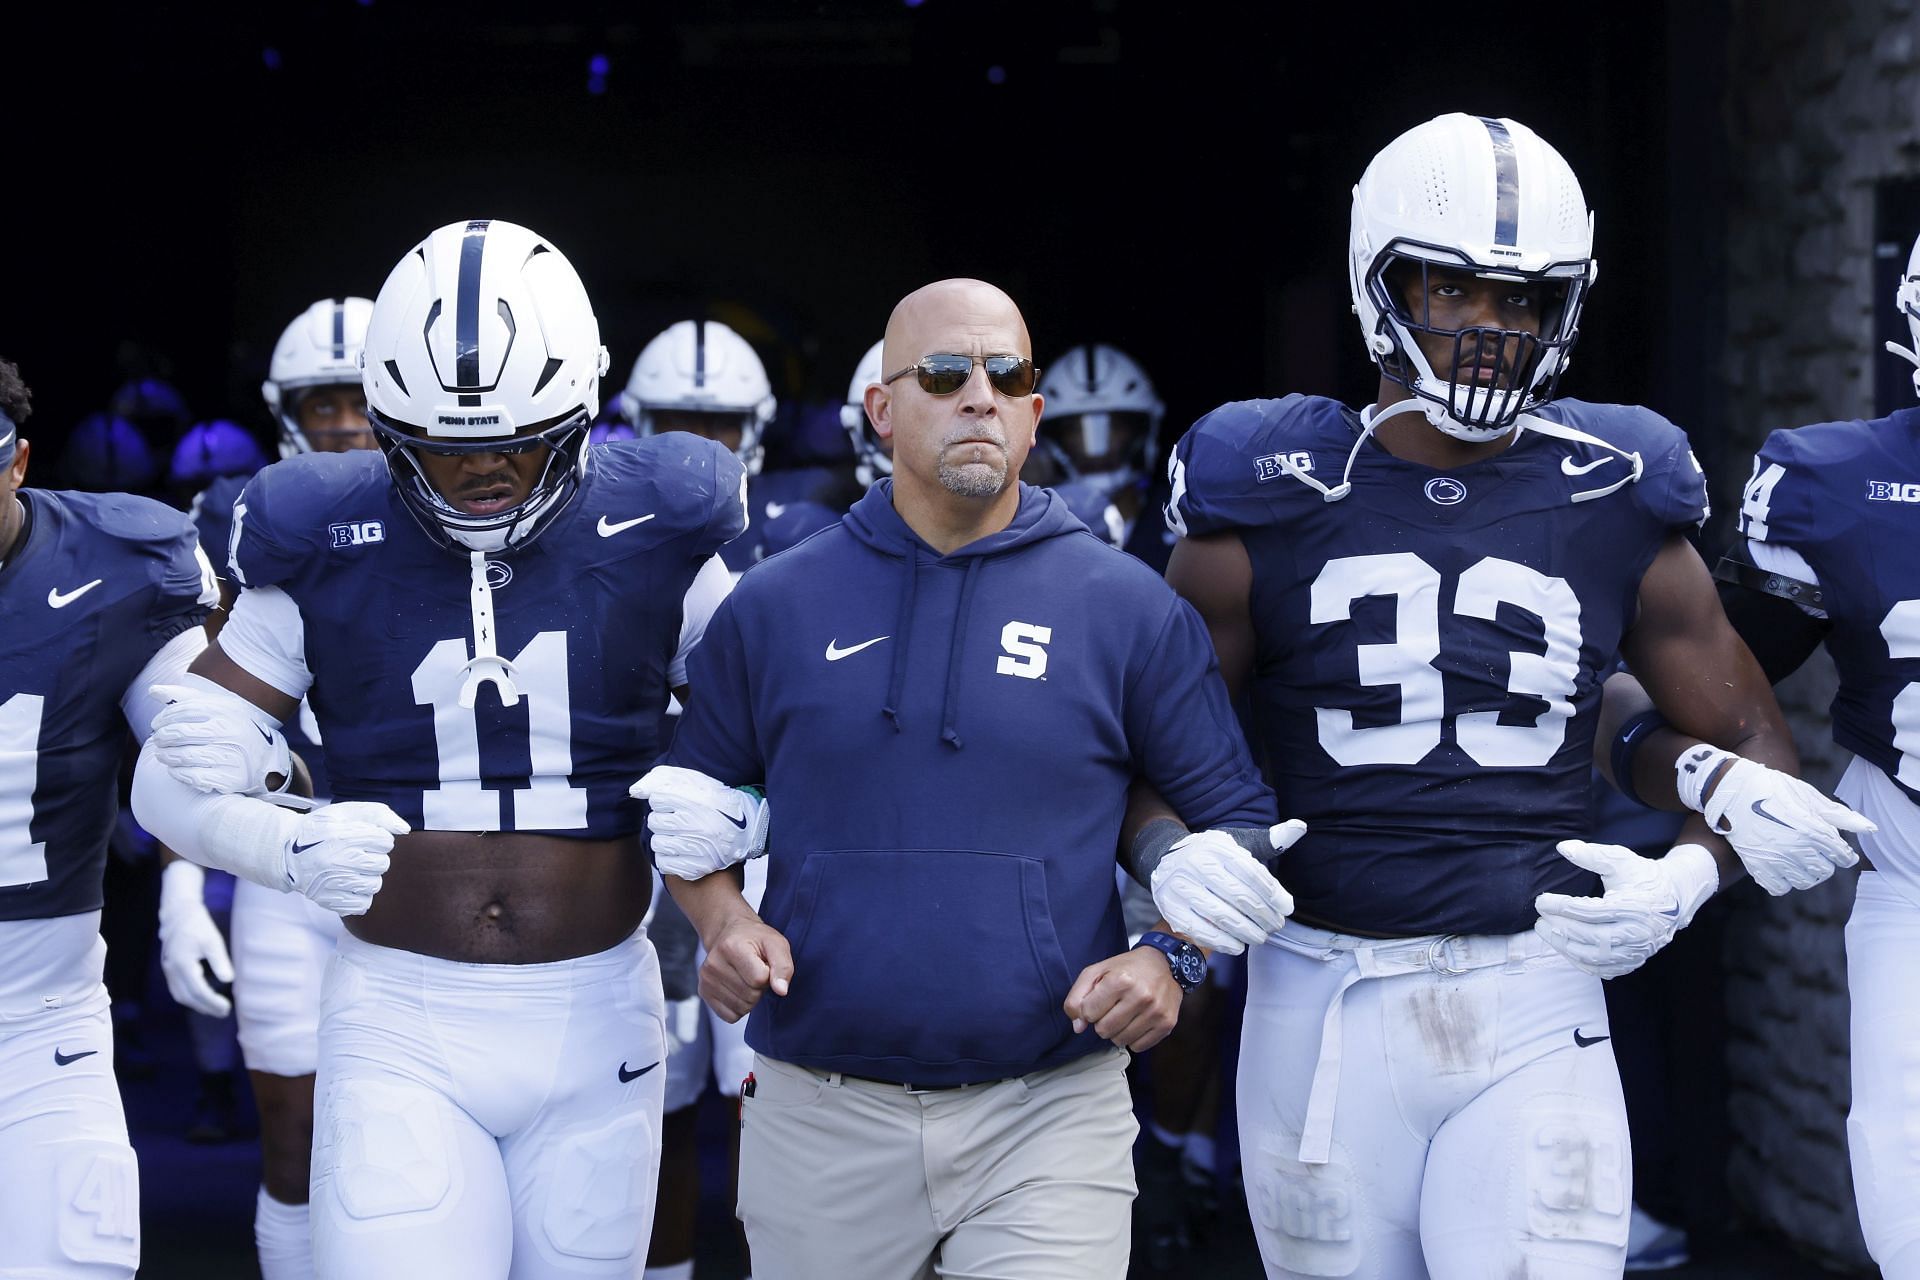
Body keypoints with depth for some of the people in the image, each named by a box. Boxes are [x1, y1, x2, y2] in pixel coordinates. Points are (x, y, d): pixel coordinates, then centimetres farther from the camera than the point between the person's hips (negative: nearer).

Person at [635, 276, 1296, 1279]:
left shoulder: (1128, 611, 2)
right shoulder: (774, 609, 5)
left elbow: (1235, 820, 8)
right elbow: (692, 800, 15)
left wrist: (1173, 955, -8)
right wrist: (723, 921, -3)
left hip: (1047, 1118, -1)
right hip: (822, 1112, 2)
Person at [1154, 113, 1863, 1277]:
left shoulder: (1614, 510, 4)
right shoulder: (1271, 510, 1)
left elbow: (1756, 746, 13)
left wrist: (1685, 879, -5)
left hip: (1535, 1016, 0)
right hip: (1326, 1010, 0)